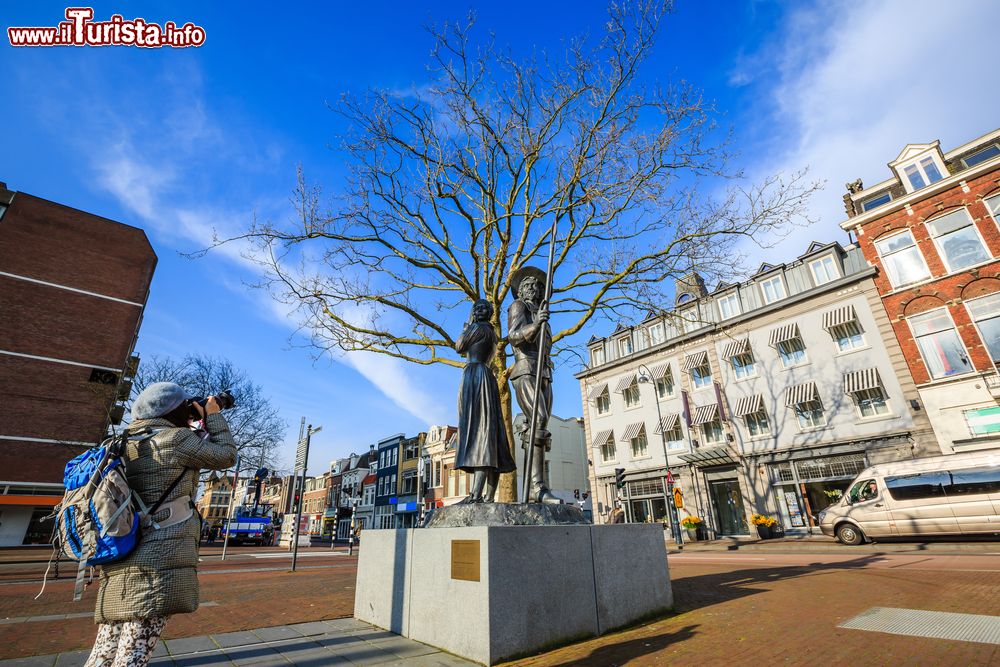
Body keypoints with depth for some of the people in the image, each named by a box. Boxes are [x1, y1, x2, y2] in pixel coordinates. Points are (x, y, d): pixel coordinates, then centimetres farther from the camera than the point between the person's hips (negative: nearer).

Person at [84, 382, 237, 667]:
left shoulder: (126, 445, 15)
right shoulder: (174, 438, -10)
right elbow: (226, 456, 0)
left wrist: (199, 427, 24)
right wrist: (213, 416, 9)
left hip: (119, 567, 8)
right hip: (159, 562, -8)